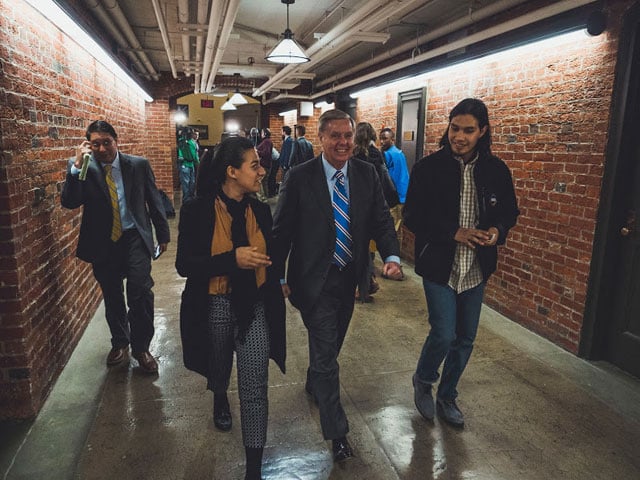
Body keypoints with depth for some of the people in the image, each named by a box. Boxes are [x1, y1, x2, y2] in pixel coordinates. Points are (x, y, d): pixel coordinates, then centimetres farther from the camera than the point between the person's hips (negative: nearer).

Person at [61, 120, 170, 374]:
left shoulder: (139, 165, -2)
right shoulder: (82, 169, -3)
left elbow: (154, 200, 5)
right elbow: (69, 202, -16)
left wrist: (163, 234, 8)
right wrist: (77, 165, -24)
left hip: (135, 238, -1)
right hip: (102, 242, 2)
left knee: (140, 290, -14)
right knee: (112, 297, 16)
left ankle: (141, 347, 7)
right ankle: (119, 343, 39)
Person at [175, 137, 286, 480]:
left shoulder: (260, 211, -2)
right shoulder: (196, 211, -13)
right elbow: (184, 265, -16)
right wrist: (233, 259, -28)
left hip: (255, 308, 2)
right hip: (214, 307, -1)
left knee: (255, 387, -1)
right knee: (219, 371, 25)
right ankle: (220, 400, 62)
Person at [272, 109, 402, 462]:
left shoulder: (367, 175, -2)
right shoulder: (299, 178, -12)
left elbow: (381, 221, -1)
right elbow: (281, 230, -7)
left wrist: (392, 255, -19)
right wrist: (279, 277, -5)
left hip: (350, 277, 5)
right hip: (315, 280, -4)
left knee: (331, 345, 24)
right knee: (326, 353, 2)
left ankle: (314, 383, 55)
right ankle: (337, 432, 19)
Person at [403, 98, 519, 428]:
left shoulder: (496, 169, 0)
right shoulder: (429, 168, -10)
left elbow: (509, 211, 11)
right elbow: (412, 217, -9)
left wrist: (498, 230, -12)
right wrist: (453, 232, -20)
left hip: (476, 269, 4)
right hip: (439, 266, -4)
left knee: (465, 339, 13)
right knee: (444, 334, -9)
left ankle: (447, 396, 36)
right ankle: (423, 380, 25)